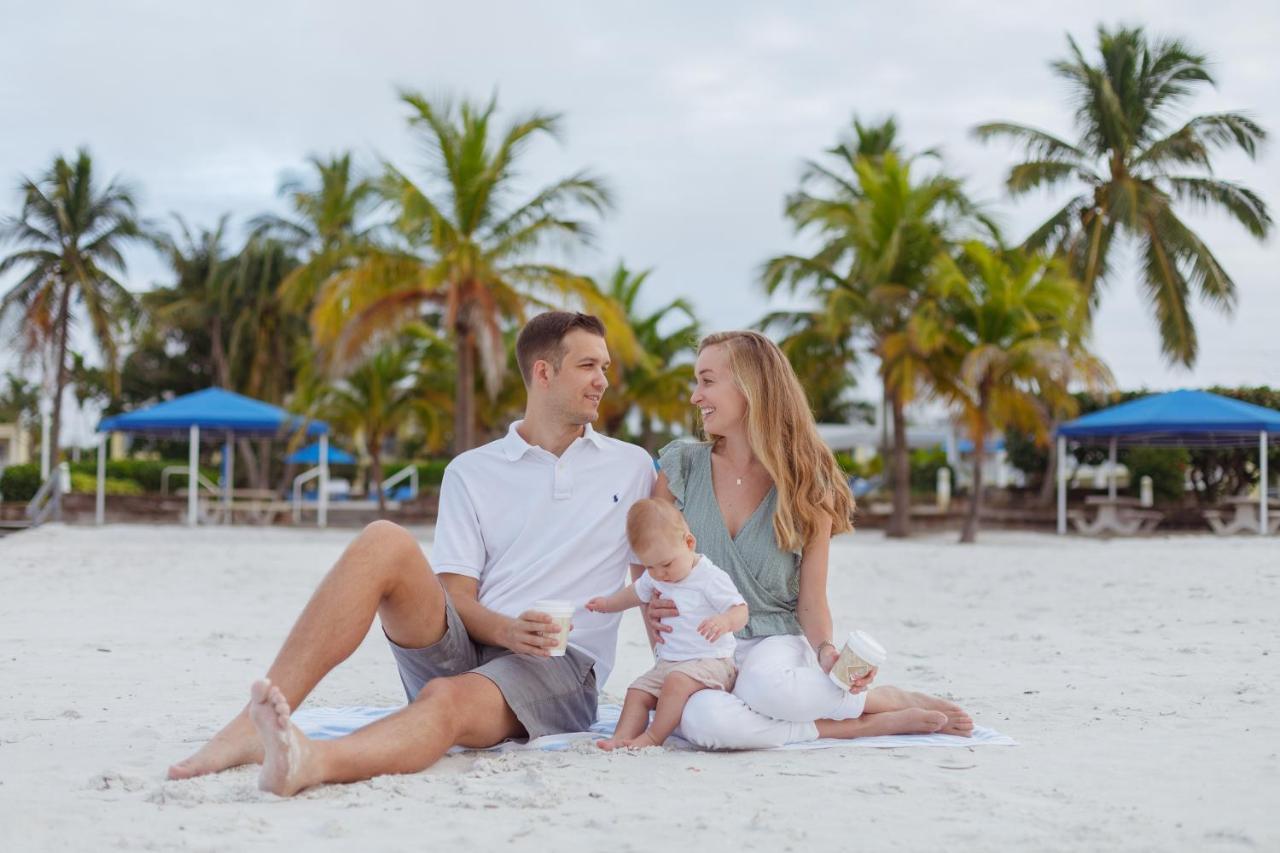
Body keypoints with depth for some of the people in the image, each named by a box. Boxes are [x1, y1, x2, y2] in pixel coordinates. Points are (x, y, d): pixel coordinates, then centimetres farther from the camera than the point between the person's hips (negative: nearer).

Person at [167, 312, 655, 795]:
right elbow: (456, 597, 3)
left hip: (560, 667, -1)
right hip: (460, 649, 2)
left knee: (448, 700, -36)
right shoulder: (472, 471, 14)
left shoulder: (634, 467, 16)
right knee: (383, 542, -26)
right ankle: (253, 724, -37)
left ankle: (311, 763, -66)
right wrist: (508, 630, -18)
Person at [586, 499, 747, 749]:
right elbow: (638, 592, 32)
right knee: (637, 691, -6)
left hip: (710, 661, -8)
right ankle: (621, 738, -17)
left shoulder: (710, 578, -15)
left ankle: (653, 737, -26)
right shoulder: (654, 578, 8)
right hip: (668, 663, 8)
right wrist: (608, 603, 32)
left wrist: (724, 621, -40)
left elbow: (740, 611, -18)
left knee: (677, 681, -33)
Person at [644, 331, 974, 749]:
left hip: (777, 646, -1)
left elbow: (811, 600, 1)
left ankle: (894, 700, -11)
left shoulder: (808, 488, 1)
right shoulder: (680, 467, 4)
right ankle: (868, 725, -19)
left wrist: (826, 651, -19)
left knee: (767, 681, -40)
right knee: (702, 719, -36)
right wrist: (654, 615, -9)